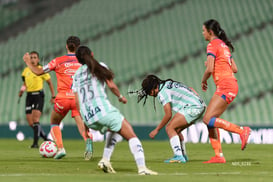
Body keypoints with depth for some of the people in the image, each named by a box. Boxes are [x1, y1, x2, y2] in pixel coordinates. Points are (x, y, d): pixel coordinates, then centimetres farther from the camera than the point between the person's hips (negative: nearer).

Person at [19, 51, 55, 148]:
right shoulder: (26, 70, 11)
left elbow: (50, 82, 1)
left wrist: (53, 96, -4)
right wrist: (22, 89, -1)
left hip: (38, 95, -6)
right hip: (29, 96, 6)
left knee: (35, 120, -18)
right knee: (31, 123, 1)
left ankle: (35, 143, -16)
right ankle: (46, 139, 17)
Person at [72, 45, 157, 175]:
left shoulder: (76, 75, 20)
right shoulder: (100, 67, 8)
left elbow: (77, 101, 16)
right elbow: (111, 85, 2)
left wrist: (84, 120, 23)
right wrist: (120, 97, 20)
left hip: (88, 119, 6)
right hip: (103, 110, -6)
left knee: (115, 129, 32)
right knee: (131, 135, -4)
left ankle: (105, 160, 17)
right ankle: (142, 168, -21)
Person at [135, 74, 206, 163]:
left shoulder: (162, 92, -9)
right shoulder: (168, 84, 18)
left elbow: (168, 115, -12)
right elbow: (190, 90, 24)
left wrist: (156, 130, -4)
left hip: (192, 108, -10)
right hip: (200, 105, 10)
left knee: (170, 128, -10)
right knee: (176, 130, 17)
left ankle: (178, 156, -19)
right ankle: (183, 156, 25)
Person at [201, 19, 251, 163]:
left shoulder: (213, 45, -7)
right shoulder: (224, 45, 20)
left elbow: (209, 69, -16)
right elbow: (234, 69, 20)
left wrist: (203, 81, 2)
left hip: (225, 86, -10)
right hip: (231, 85, 10)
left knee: (208, 119, -15)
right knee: (209, 120, 6)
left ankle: (242, 131, -16)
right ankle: (218, 156, 0)